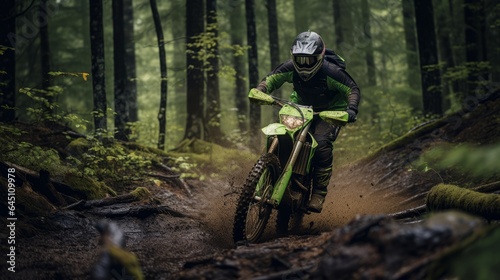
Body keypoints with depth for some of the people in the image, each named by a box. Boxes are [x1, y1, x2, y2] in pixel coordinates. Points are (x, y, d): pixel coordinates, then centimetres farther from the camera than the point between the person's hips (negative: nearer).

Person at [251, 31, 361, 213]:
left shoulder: (331, 72, -25)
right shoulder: (290, 68, -15)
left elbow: (353, 89, -17)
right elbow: (271, 79, -8)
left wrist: (351, 108, -37)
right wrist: (258, 91, -31)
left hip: (329, 112, -5)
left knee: (322, 143, -30)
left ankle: (318, 194, -25)